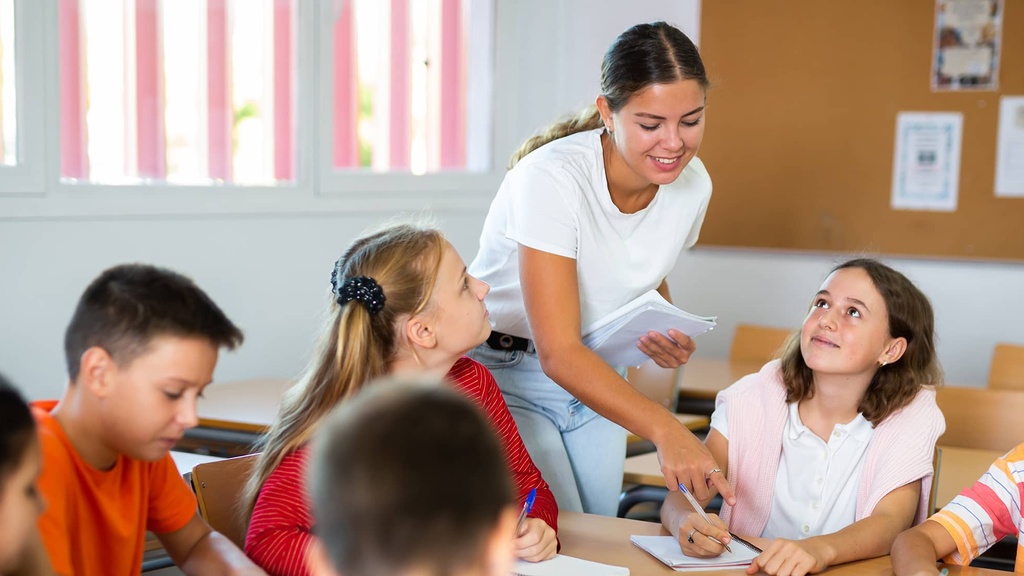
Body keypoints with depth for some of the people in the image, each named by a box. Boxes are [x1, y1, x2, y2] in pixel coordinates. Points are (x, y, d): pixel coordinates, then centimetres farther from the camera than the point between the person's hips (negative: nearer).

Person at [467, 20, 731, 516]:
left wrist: (667, 336, -11)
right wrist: (664, 430, -48)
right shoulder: (551, 178, -30)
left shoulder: (692, 184, -10)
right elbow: (558, 353, -36)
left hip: (596, 376, 6)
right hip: (504, 373, -6)